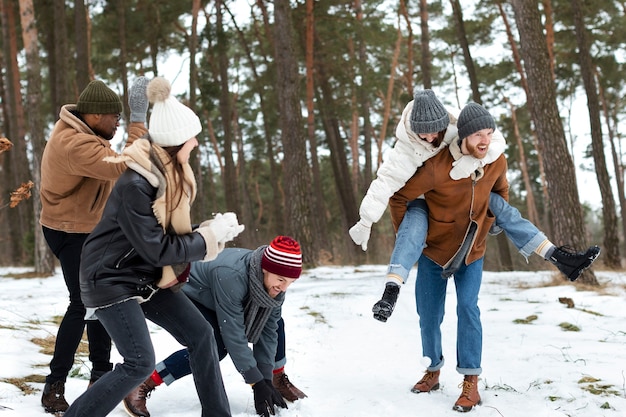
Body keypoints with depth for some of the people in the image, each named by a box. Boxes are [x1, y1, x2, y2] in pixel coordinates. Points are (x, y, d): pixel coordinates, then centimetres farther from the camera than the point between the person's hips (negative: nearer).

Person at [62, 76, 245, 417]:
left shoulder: (171, 174, 0)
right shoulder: (134, 186, -28)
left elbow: (173, 232, 8)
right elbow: (158, 249, -26)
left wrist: (214, 231, -11)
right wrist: (211, 235, -17)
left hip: (149, 277, 9)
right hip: (111, 279, -9)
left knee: (201, 334, 3)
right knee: (140, 362, -14)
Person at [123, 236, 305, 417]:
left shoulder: (276, 284, -20)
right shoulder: (232, 275, -42)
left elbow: (267, 330, -13)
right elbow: (234, 335, -39)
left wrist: (267, 379, -18)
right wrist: (257, 383, -34)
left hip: (219, 298, 8)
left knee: (275, 323, -2)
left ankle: (279, 380, 21)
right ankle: (141, 385, -24)